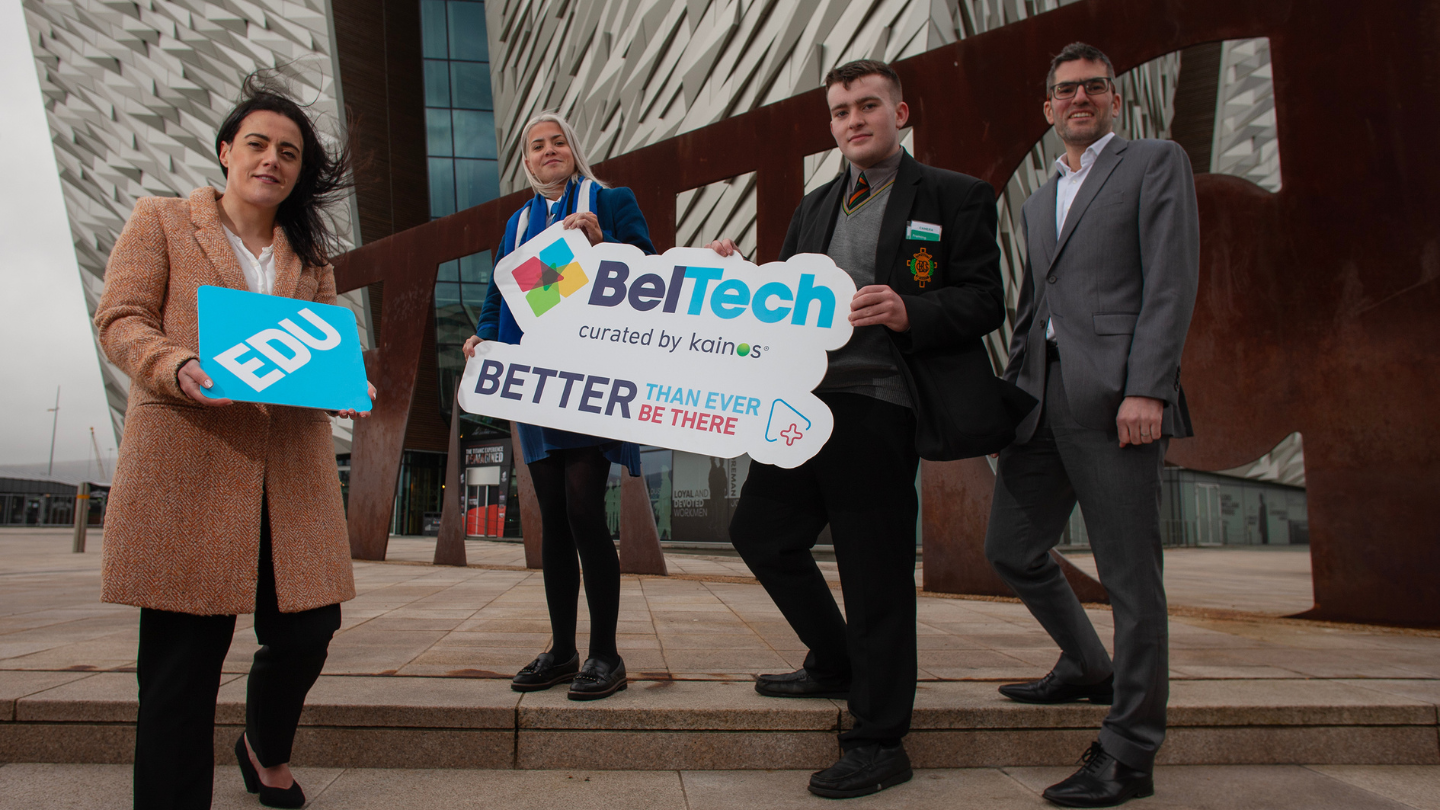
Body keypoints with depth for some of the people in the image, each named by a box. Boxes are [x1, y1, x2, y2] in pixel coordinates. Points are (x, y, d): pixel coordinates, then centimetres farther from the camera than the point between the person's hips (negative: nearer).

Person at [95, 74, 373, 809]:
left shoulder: (309, 254, 21)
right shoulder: (159, 222, 10)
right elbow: (120, 321, 1)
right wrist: (178, 368, -18)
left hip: (289, 470, 4)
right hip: (185, 466, -3)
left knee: (306, 634, 5)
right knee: (182, 658, -3)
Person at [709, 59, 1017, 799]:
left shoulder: (954, 197, 3)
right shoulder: (813, 208, 21)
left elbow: (985, 301, -4)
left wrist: (909, 312, -22)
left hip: (877, 405, -7)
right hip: (804, 400, 7)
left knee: (876, 572, -3)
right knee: (759, 532, 13)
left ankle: (879, 744, 13)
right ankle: (837, 667, 34)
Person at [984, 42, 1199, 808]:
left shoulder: (1156, 162, 5)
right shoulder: (1038, 199, 25)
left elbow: (1170, 284, -6)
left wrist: (1146, 391, -16)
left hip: (1113, 397, -7)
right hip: (1042, 399, 7)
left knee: (1129, 574, -3)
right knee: (1011, 548, 12)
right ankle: (1087, 667, 36)